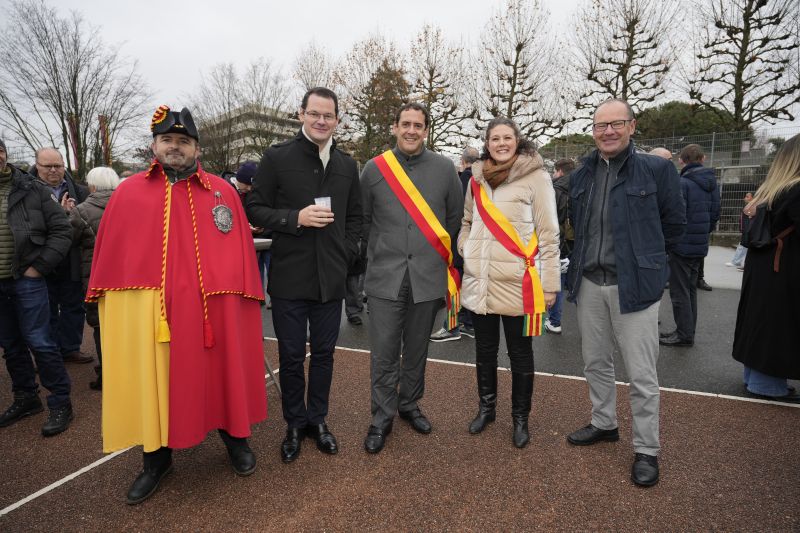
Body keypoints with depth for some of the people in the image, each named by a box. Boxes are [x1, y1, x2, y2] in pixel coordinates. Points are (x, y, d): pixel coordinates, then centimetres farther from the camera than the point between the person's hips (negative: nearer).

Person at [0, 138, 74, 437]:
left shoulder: (32, 190, -2)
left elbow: (61, 230, -3)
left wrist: (38, 267, -9)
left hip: (26, 280, -4)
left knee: (39, 342, -4)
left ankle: (60, 404, 6)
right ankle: (26, 398, 28)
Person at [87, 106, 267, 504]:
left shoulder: (222, 192, 3)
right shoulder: (127, 193, 7)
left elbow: (240, 252, 1)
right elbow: (109, 256, 7)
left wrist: (244, 302, -2)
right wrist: (107, 307, 5)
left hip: (208, 310, -1)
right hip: (143, 312, 1)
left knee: (218, 373, 11)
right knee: (150, 382, 12)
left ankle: (234, 437, 34)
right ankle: (156, 457, 32)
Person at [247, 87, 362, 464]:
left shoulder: (347, 164, 9)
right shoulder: (276, 157, -2)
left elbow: (355, 215, 16)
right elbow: (255, 209, -3)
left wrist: (347, 252, 3)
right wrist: (296, 218, -16)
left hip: (331, 277, 3)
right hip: (289, 276, -3)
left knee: (324, 353, 13)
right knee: (291, 355, 9)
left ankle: (318, 419, 32)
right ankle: (295, 424, 28)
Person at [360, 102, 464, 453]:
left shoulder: (444, 168, 2)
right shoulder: (374, 168, 1)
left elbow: (456, 216, 11)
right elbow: (363, 218, 9)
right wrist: (377, 253, 11)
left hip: (428, 275, 1)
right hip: (385, 275, -1)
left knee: (416, 349, 14)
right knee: (384, 352, 3)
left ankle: (409, 404, 33)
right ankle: (382, 417, 19)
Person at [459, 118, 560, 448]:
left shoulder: (536, 177, -5)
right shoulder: (478, 178, 8)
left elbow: (548, 233, -6)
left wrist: (550, 283, -8)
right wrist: (465, 252, 6)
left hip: (516, 282, -4)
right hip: (479, 281, 4)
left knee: (520, 354, 11)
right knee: (484, 350, 18)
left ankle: (520, 417, 30)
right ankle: (486, 407, 38)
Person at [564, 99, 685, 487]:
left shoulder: (656, 169, -5)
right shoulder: (580, 176, 8)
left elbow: (674, 221, 4)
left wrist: (646, 257, 10)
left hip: (634, 285, -4)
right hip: (589, 283, 5)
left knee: (641, 373, 2)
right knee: (595, 362, 17)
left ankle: (646, 449, 18)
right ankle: (604, 424, 36)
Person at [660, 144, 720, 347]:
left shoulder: (682, 183, -17)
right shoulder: (712, 183, 8)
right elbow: (715, 213, 14)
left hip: (682, 245, -8)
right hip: (701, 246, 8)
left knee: (679, 291, 0)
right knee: (690, 288, 17)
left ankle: (684, 334, 6)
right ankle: (689, 330, 26)